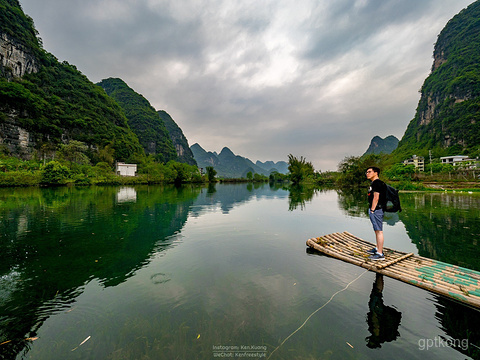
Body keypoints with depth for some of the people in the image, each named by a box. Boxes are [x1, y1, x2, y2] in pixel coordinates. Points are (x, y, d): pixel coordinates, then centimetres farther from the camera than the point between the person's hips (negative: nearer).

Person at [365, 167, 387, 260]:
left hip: (376, 210, -11)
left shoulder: (377, 182, -13)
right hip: (375, 210, 11)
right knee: (377, 231, 18)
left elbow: (376, 198, -19)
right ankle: (377, 249, 29)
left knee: (379, 231, -6)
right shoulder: (374, 183, 18)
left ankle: (380, 254, -1)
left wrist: (372, 210, -19)